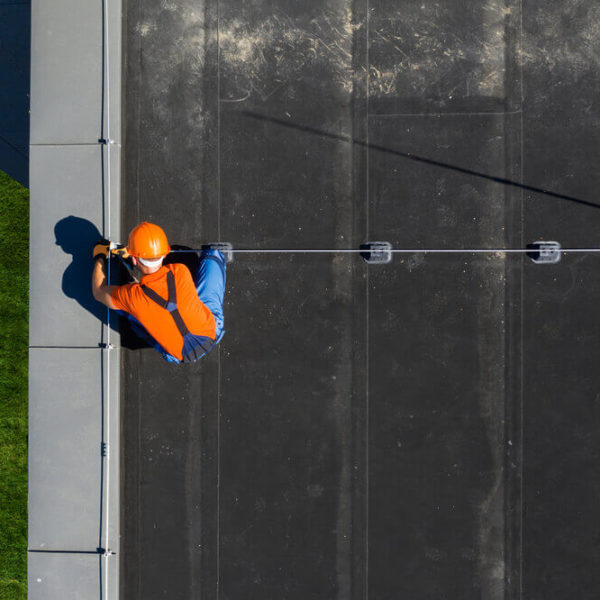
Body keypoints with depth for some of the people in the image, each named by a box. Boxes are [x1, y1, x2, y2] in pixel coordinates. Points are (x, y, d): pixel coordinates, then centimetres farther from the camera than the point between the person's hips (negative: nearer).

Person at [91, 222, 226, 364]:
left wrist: (99, 258, 11)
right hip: (214, 332, 1)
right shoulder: (180, 272, -26)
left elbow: (99, 292, -5)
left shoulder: (133, 296, -29)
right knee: (213, 254, 11)